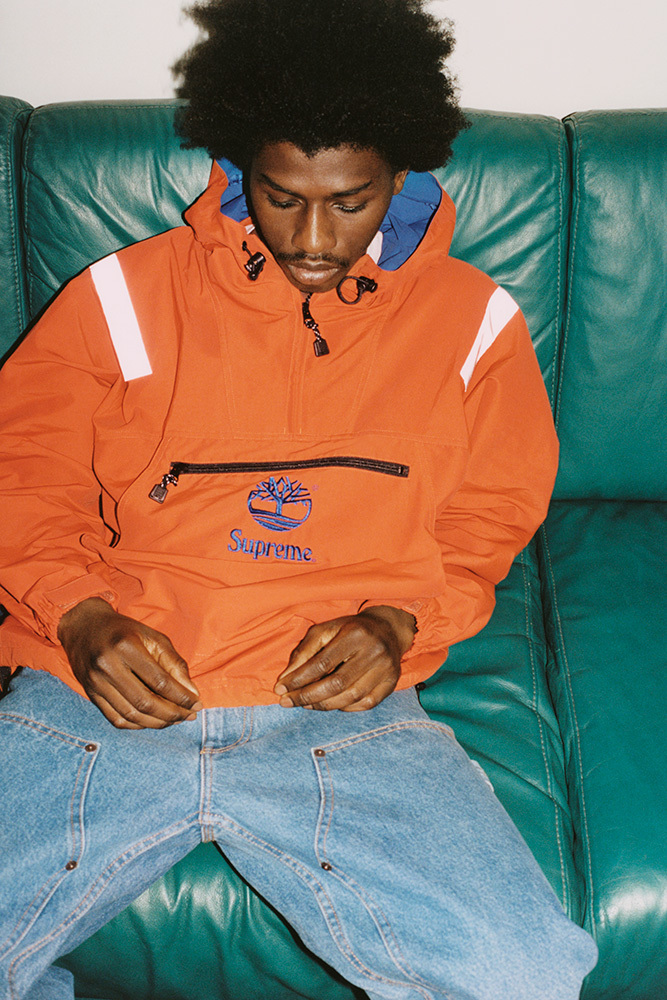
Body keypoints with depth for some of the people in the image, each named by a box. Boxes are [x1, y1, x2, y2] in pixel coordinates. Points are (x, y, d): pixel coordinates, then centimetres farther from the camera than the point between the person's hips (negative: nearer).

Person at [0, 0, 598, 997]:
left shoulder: (472, 321, 13)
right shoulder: (127, 294, 10)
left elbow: (490, 514, 18)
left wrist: (396, 623, -2)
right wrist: (84, 618, -7)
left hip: (337, 704, 0)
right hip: (102, 697, 1)